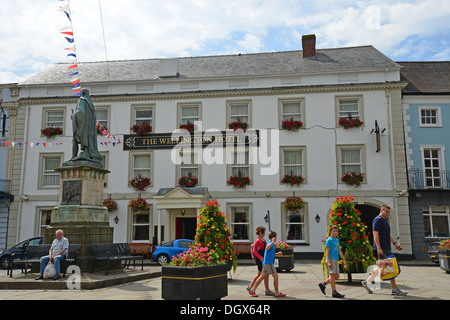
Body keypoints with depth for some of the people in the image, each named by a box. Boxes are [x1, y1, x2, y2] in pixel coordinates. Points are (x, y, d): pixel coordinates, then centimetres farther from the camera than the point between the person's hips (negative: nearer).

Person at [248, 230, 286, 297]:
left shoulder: (271, 243, 18)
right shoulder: (270, 243, -12)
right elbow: (267, 248, -37)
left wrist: (276, 254, 26)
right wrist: (272, 242, -47)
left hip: (266, 263, 10)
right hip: (268, 263, -10)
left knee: (262, 277, 9)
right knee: (275, 276, -3)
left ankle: (252, 290, 10)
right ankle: (277, 293, 3)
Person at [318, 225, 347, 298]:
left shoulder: (337, 240, 18)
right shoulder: (329, 240, -6)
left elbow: (339, 251, 20)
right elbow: (327, 251, -11)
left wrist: (344, 260, 17)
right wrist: (329, 262, -17)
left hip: (336, 260, 9)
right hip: (331, 259, -9)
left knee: (337, 276, 9)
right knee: (333, 275, -6)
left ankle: (323, 284, 19)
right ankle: (334, 292, -2)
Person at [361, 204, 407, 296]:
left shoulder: (384, 220, 21)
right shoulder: (378, 220, -11)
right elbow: (375, 234, -18)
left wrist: (395, 243, 16)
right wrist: (379, 248, -24)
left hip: (386, 247, 10)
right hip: (382, 248, -10)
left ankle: (367, 282, 18)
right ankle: (395, 289, -2)